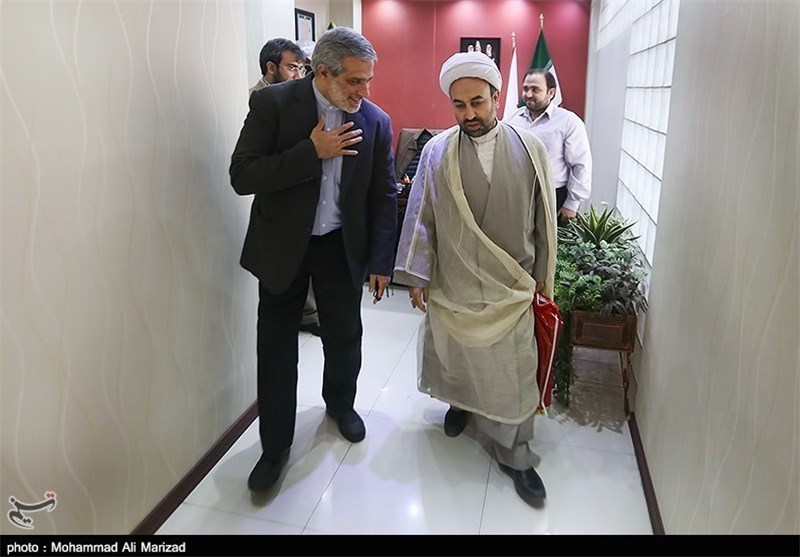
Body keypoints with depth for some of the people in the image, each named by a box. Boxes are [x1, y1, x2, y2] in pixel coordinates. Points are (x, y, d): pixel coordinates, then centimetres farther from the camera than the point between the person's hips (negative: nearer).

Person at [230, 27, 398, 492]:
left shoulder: (376, 121, -4)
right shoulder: (273, 103, -12)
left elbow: (384, 197, 1)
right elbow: (242, 177, -17)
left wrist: (380, 261, -1)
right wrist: (313, 151, -23)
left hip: (343, 247, 2)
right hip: (282, 246, -1)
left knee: (344, 337, 14)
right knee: (277, 346, 6)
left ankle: (341, 404, 45)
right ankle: (276, 446, 24)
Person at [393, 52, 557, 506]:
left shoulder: (529, 148, -3)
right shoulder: (437, 152, -4)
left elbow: (544, 218, 4)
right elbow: (421, 216, -1)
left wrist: (542, 274, 6)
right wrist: (417, 275, -2)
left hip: (511, 286, 0)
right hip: (451, 282, 1)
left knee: (512, 373, 5)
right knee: (455, 358, 18)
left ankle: (514, 455, 23)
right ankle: (461, 403, 49)